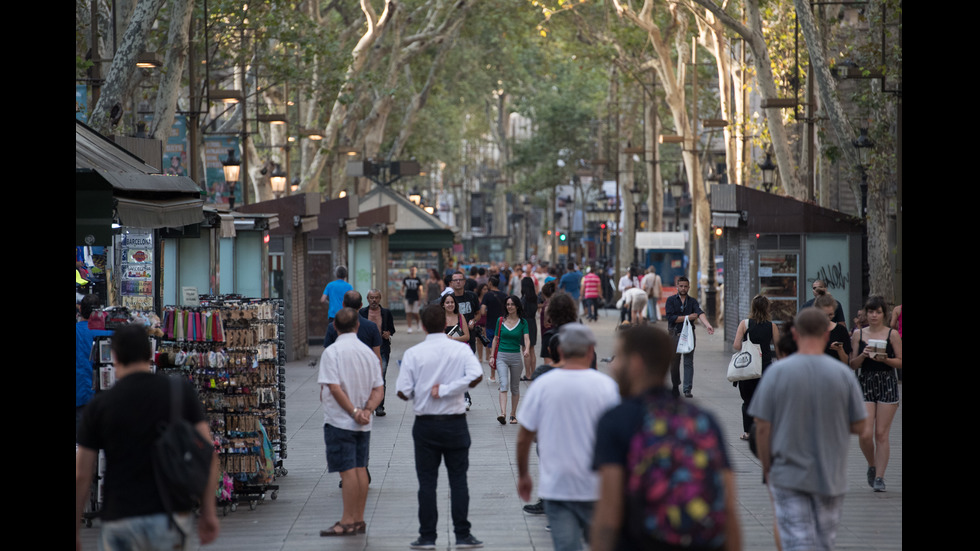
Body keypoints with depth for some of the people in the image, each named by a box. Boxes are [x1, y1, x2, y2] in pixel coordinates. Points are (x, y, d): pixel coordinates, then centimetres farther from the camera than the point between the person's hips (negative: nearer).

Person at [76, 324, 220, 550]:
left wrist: (73, 530, 9)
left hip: (120, 521, -1)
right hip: (168, 519, 1)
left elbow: (81, 475, 0)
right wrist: (209, 513, 2)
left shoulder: (99, 406, -2)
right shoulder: (183, 391, 1)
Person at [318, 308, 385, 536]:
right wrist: (366, 410, -9)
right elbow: (378, 389, 3)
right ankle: (358, 520, 16)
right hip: (363, 423, 6)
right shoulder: (367, 352, 7)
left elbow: (334, 388, -20)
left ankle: (348, 522, -3)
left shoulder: (331, 352, -11)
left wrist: (354, 412, -15)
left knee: (348, 471, -6)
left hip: (339, 421, -6)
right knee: (360, 469, 11)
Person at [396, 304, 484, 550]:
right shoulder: (460, 349, -4)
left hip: (425, 425, 0)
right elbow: (476, 376, -19)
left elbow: (404, 392, -11)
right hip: (455, 422, 1)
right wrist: (445, 389, -13)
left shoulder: (413, 353, -7)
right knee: (458, 481, 7)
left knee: (427, 482, 6)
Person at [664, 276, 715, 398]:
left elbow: (700, 313, -12)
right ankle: (675, 387, 24)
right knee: (674, 363, 5)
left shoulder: (693, 301, 7)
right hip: (675, 334, -1)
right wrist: (688, 317, -10)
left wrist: (707, 325, -31)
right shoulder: (671, 300, 4)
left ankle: (687, 389, -7)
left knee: (688, 362, -6)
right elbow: (670, 317, -9)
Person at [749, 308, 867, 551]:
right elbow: (858, 426, -1)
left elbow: (762, 427, -8)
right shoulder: (843, 374, -6)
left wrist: (767, 468, 5)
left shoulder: (777, 372, -9)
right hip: (830, 476, 2)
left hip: (788, 476, -2)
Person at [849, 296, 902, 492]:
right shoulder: (858, 334, 6)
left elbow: (900, 362, 1)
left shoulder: (892, 334, 1)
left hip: (887, 384, -1)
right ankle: (872, 466, 20)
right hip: (865, 384, 1)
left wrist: (885, 359, -16)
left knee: (881, 433, -1)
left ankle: (879, 476, 8)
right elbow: (853, 364, 6)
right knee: (865, 434, -8)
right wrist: (863, 355, -13)